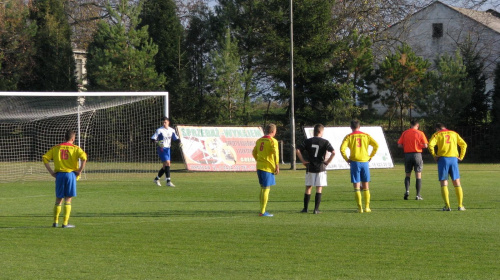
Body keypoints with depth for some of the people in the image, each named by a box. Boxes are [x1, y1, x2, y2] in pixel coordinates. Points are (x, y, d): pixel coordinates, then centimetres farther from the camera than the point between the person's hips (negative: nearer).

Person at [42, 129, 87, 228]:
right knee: (68, 200, 1)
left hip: (59, 175, 3)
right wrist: (80, 170, -8)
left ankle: (55, 222, 12)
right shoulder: (75, 148, 0)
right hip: (71, 174, -3)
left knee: (58, 199, 12)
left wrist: (51, 172, 3)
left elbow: (44, 158, 4)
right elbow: (84, 157, -17)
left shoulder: (56, 148, 10)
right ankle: (65, 223, -1)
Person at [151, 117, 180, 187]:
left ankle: (156, 179, 27)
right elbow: (153, 138, -12)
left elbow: (176, 138, 15)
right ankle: (168, 182, -18)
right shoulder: (159, 130, -9)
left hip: (168, 149, 7)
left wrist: (179, 140, -8)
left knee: (165, 166, 9)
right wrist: (156, 142, -32)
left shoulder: (171, 130, 8)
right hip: (161, 149, -7)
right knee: (167, 163, -17)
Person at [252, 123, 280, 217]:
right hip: (268, 168, -7)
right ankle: (262, 212, -5)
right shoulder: (272, 141, -9)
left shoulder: (259, 140, 13)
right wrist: (277, 166, -14)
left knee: (262, 188, 16)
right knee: (266, 189, -4)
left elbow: (254, 152, 21)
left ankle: (262, 210, 19)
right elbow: (275, 154, -19)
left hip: (259, 167, 7)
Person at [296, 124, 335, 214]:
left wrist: (303, 161, 0)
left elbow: (297, 151, -6)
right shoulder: (325, 142, -4)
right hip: (321, 168, -2)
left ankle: (305, 208, 12)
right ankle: (316, 209, -1)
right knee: (319, 189, 3)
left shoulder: (307, 141, 2)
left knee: (308, 188, 11)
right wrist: (327, 162, -5)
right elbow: (333, 152, -16)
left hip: (310, 168, 2)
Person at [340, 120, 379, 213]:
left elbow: (342, 149, -13)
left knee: (356, 187, 1)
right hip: (365, 162, 2)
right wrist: (370, 156, 7)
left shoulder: (349, 137, -1)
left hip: (355, 162, -2)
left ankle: (360, 208, -5)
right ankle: (367, 207, 10)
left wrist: (347, 159, -2)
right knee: (366, 187, 12)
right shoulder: (365, 136, 6)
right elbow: (376, 145, 1)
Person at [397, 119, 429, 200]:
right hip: (417, 154, -2)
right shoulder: (420, 133, -3)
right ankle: (418, 195, 1)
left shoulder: (404, 133, 4)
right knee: (418, 175, 3)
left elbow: (399, 145, 1)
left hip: (407, 154, 2)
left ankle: (407, 190, -8)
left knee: (408, 174, 14)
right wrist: (418, 145, 11)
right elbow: (425, 145, -7)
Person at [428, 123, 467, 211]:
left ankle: (447, 206, -11)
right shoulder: (454, 134, 17)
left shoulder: (437, 134, 6)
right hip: (454, 159, 3)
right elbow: (464, 144, 12)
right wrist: (461, 157, 12)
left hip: (443, 158, -3)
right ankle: (460, 205, 2)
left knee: (444, 184, -1)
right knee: (457, 183, 8)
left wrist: (434, 156, -1)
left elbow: (430, 145, -11)